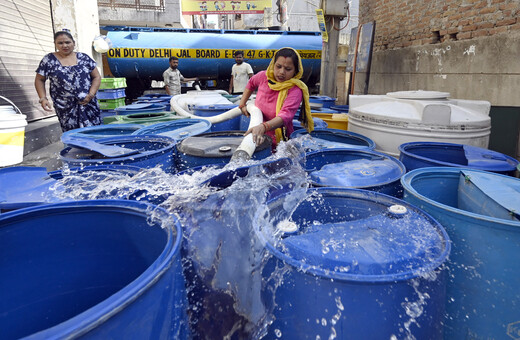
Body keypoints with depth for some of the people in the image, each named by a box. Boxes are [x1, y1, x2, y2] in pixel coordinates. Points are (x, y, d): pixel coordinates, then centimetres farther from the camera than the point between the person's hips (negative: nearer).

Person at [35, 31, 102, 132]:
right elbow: (39, 80, 11)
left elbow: (96, 77, 8)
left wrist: (91, 95, -5)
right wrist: (43, 98, -4)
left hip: (88, 104, 1)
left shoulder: (84, 58, 7)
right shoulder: (49, 60, 6)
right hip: (65, 108, -1)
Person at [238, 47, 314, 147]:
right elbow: (251, 83, 27)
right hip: (259, 139, 5)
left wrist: (264, 127, -50)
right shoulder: (263, 76, 2)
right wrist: (242, 104, 19)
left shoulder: (295, 90, -15)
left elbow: (286, 115, -33)